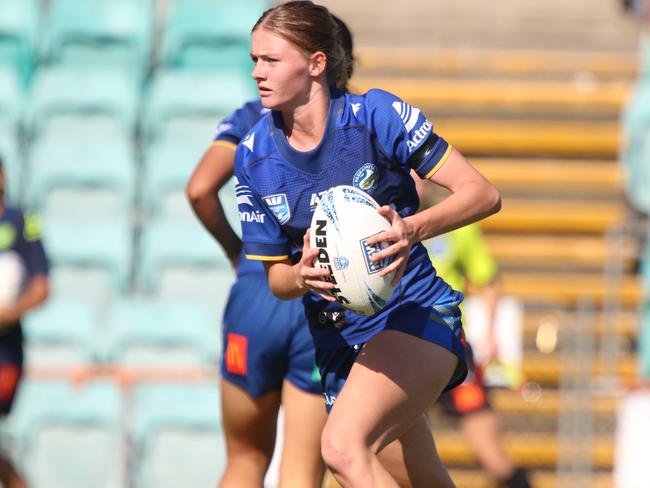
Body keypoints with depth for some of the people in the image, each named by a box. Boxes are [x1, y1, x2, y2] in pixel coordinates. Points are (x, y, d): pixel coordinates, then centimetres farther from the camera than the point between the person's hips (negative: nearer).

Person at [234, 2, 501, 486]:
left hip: (414, 314, -6)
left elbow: (483, 194, -14)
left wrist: (413, 229, -33)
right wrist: (304, 276, -17)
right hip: (338, 339, 6)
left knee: (343, 446, -30)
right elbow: (276, 277, 8)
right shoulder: (253, 157, 0)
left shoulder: (377, 115, -12)